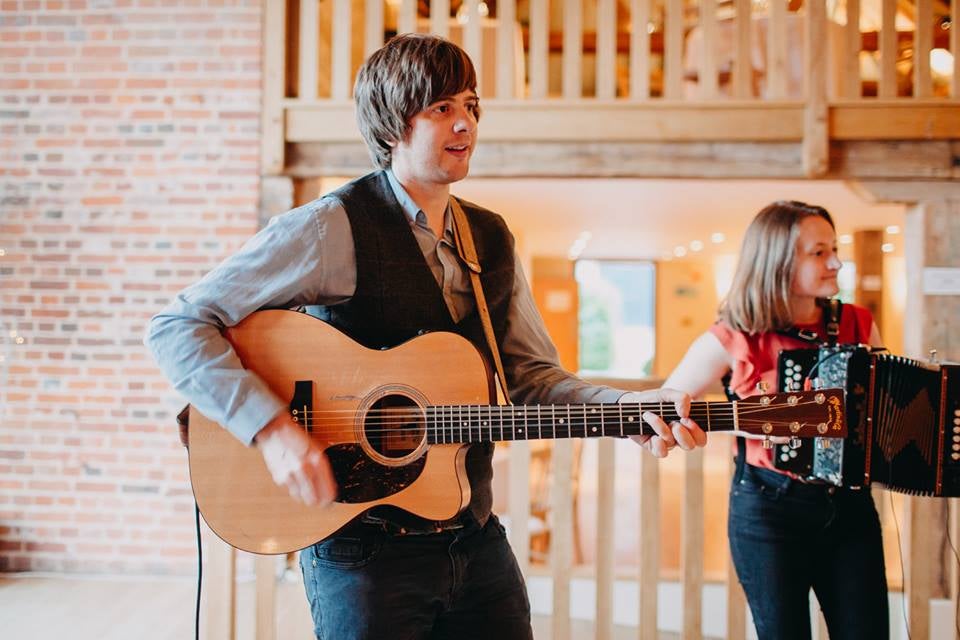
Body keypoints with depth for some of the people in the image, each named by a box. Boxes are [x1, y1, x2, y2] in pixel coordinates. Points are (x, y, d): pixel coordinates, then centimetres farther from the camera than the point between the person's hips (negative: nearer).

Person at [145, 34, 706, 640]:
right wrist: (272, 428, -24)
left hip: (475, 539, 6)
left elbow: (533, 375, 9)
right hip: (364, 546, -6)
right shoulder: (333, 227, -12)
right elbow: (178, 326, -14)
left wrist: (632, 408, -7)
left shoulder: (492, 238, 8)